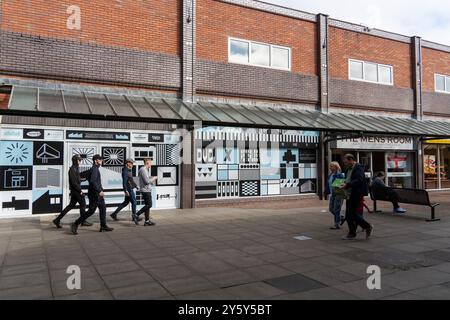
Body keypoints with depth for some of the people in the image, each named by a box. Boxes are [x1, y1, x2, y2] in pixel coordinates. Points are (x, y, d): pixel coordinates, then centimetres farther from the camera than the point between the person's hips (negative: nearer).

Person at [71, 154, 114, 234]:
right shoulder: (94, 169, -15)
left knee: (103, 208, 10)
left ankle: (103, 226, 14)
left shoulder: (96, 169, 16)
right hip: (94, 194, -10)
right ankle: (75, 224, 5)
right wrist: (99, 191, -29)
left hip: (98, 194, 10)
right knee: (91, 211, -5)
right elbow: (93, 181, -27)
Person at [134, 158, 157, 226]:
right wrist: (153, 178, -7)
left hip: (147, 190, 10)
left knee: (147, 205, 9)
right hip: (145, 190, -10)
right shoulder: (143, 170, -15)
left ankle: (147, 221, 11)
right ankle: (136, 215, -7)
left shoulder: (146, 170, 17)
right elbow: (147, 181, -21)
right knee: (149, 205, -10)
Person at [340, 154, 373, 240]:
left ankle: (368, 227, 5)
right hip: (349, 194, 9)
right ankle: (352, 234, 15)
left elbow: (358, 180, -22)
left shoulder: (359, 168, -10)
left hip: (357, 194, -9)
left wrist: (347, 185, -27)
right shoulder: (348, 169, 18)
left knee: (352, 213, -11)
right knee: (348, 215, 8)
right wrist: (343, 185, 5)